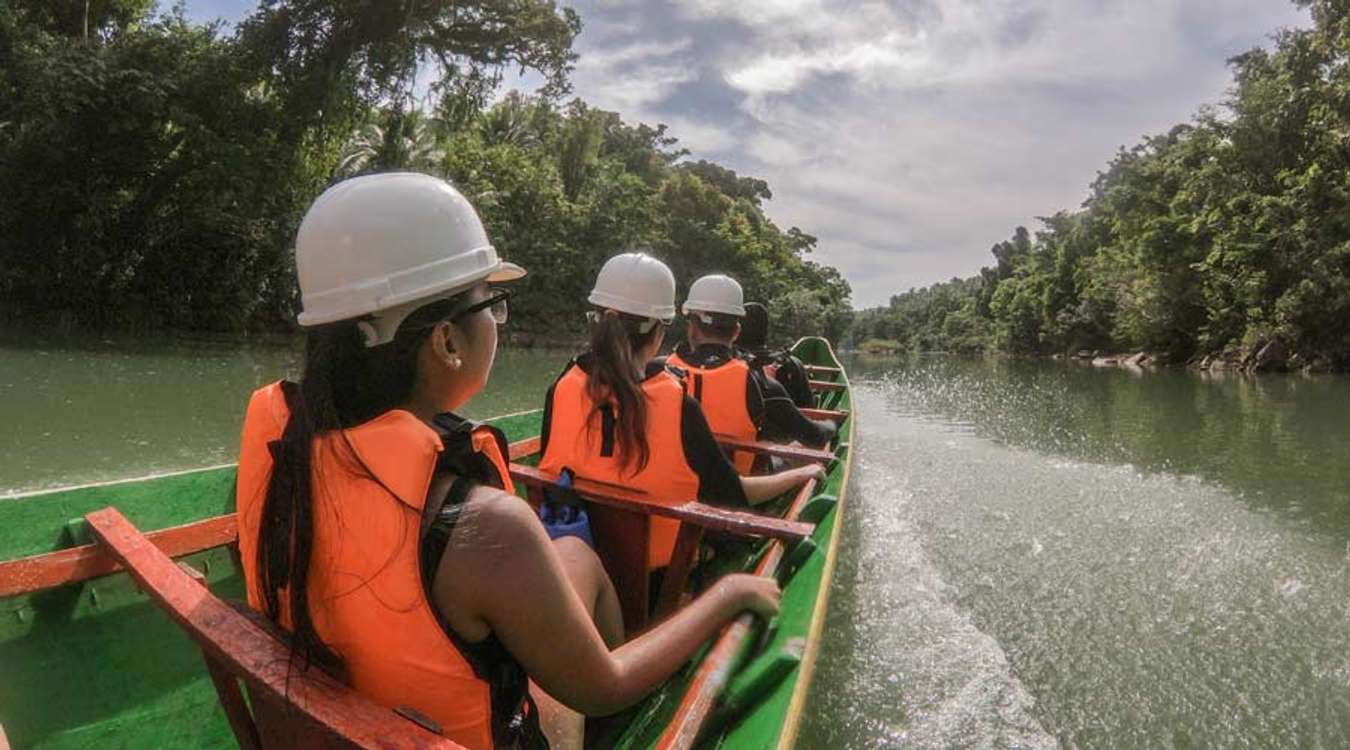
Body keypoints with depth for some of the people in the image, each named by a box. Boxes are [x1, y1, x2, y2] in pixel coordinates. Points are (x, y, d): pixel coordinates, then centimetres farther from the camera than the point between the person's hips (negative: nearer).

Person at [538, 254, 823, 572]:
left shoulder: (562, 390, -13)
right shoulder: (679, 406, -20)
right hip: (658, 565, -3)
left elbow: (549, 468, 2)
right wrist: (802, 474, 7)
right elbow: (734, 495, -10)